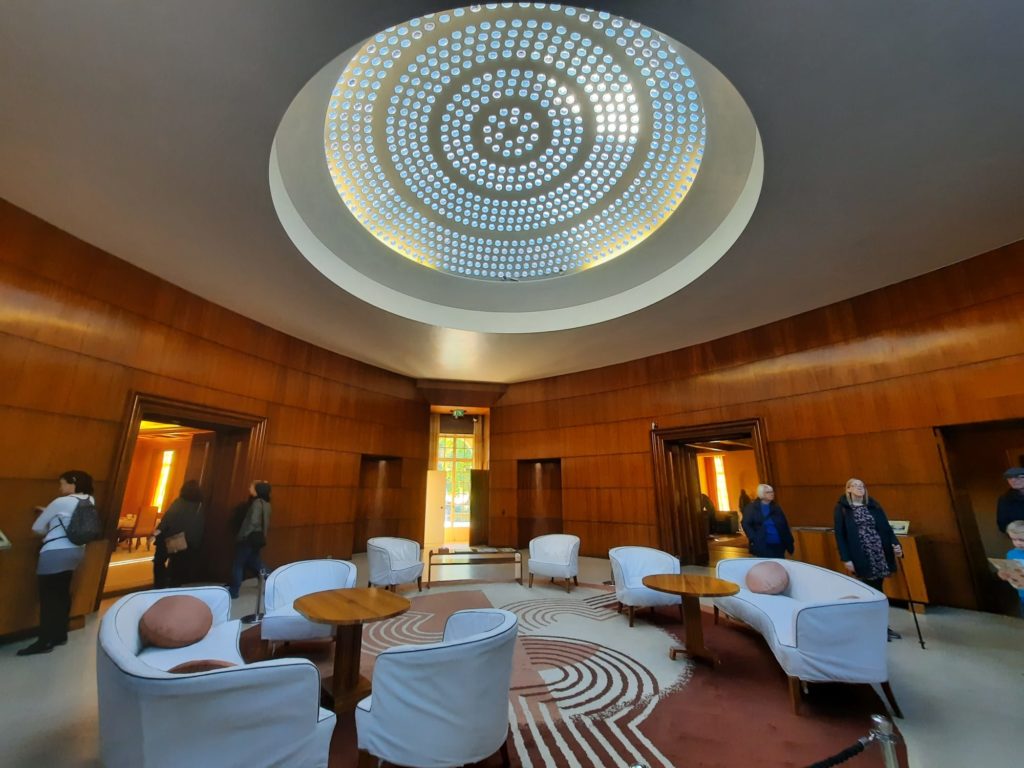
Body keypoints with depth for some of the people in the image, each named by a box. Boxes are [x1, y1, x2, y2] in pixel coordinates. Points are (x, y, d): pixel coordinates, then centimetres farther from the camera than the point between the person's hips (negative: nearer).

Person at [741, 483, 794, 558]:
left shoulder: (776, 508, 10)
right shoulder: (752, 507, -3)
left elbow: (784, 526, 10)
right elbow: (746, 524, -7)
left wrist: (789, 543, 3)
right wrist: (754, 539, -17)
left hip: (778, 545, 5)